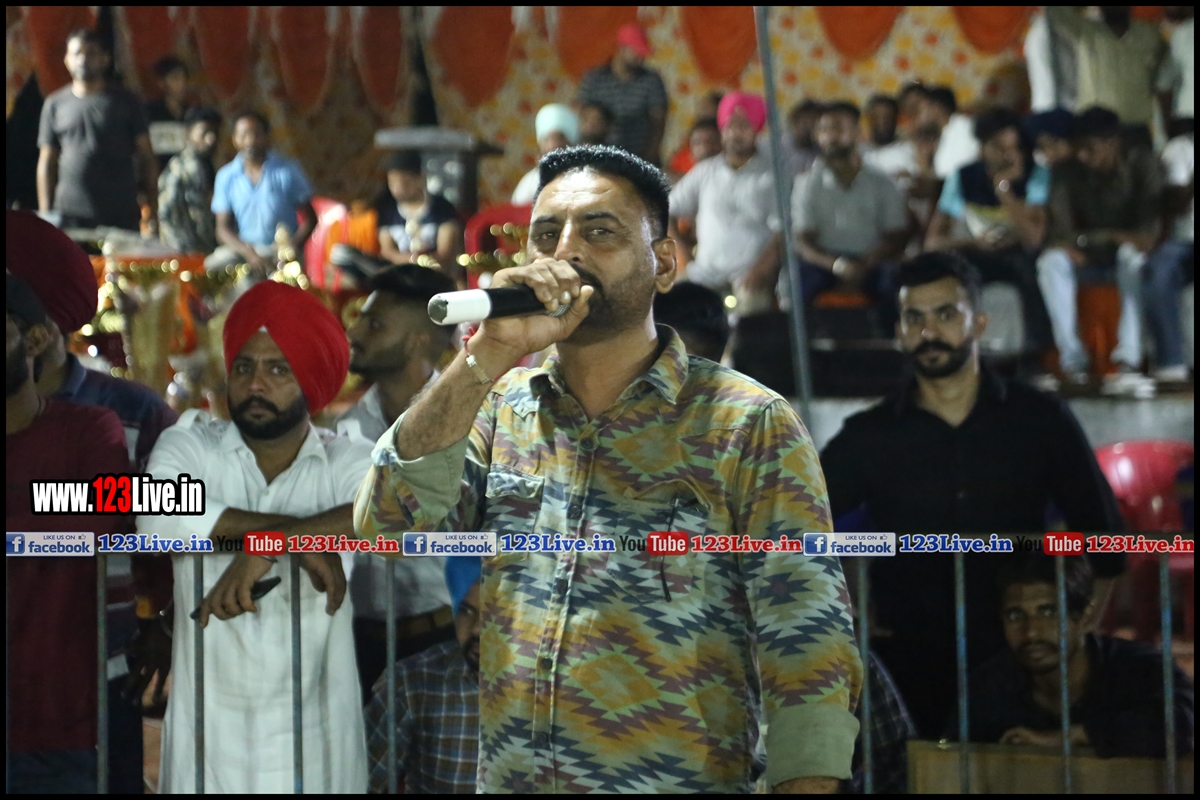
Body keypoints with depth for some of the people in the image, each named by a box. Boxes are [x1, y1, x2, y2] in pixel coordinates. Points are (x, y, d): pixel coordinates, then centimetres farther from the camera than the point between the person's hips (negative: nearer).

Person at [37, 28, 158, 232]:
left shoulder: (126, 103, 8)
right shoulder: (55, 104, 11)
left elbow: (146, 157, 7)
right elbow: (47, 162, 11)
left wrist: (153, 211, -1)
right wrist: (45, 215, 4)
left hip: (121, 215, 0)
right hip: (70, 215, 0)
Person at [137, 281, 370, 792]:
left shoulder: (347, 462, 0)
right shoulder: (190, 446, 1)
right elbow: (158, 516, -21)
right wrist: (302, 534, -23)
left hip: (315, 731, 0)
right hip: (210, 726, 0)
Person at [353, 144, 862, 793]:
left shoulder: (749, 425, -6)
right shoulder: (496, 409, 6)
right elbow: (386, 525, -8)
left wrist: (804, 786, -22)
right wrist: (489, 356, -15)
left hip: (683, 779, -4)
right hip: (503, 778, 4)